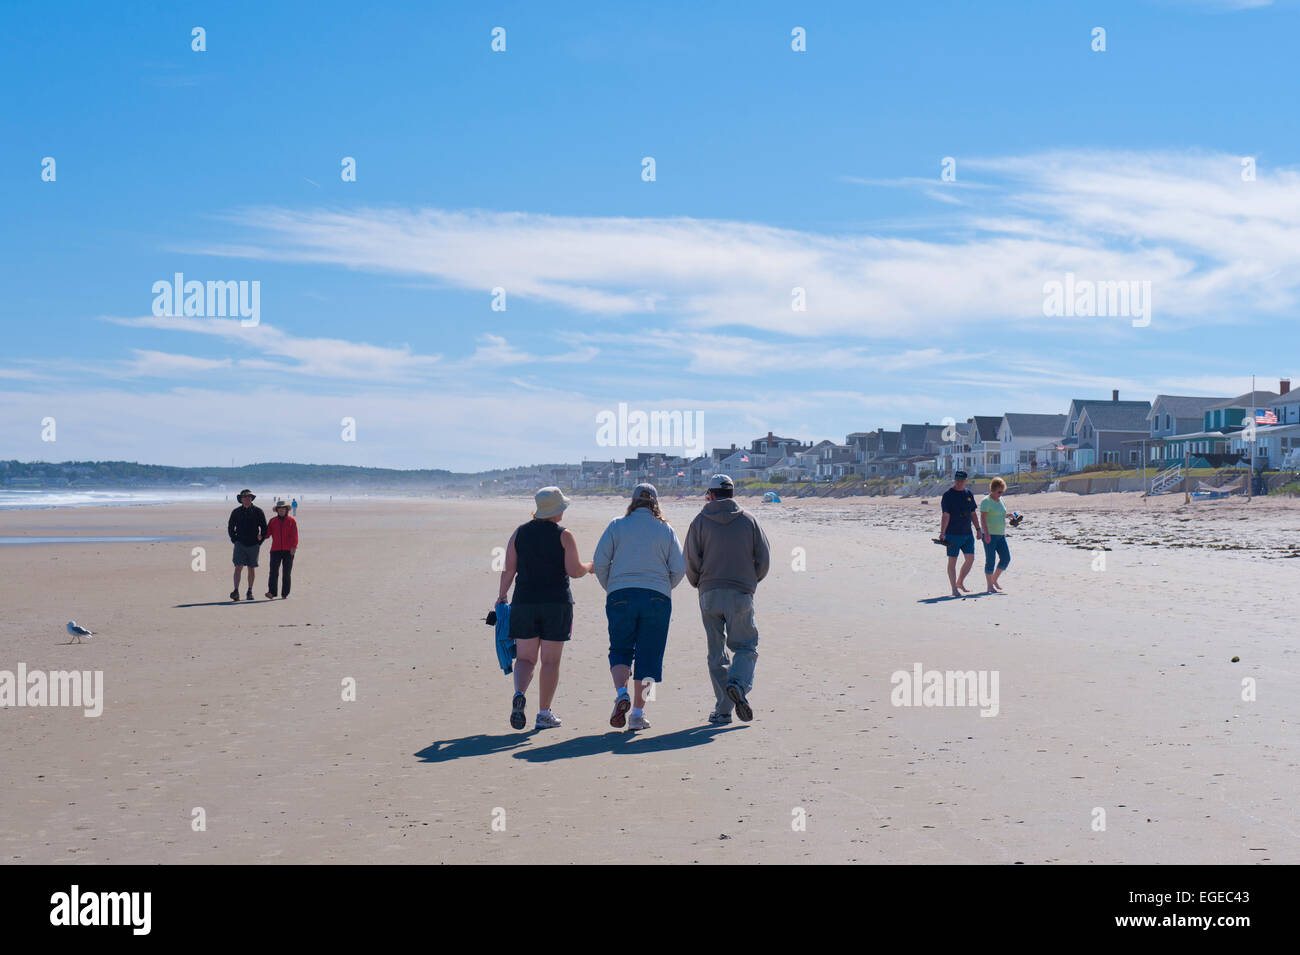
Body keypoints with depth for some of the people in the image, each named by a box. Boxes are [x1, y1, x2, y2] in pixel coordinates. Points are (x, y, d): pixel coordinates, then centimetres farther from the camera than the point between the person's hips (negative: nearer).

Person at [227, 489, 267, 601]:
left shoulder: (258, 511, 3)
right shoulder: (236, 512, 4)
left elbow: (264, 527, 7)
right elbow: (230, 527, 13)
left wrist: (260, 541, 2)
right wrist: (234, 540, 4)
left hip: (253, 544, 1)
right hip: (240, 544, 0)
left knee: (251, 569, 7)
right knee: (238, 567, -13)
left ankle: (249, 592, 18)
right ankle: (236, 591, -20)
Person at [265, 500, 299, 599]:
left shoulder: (291, 521, 6)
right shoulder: (273, 521, 13)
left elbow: (294, 535, -1)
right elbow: (267, 532, 8)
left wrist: (294, 546, -14)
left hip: (288, 550, -1)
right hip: (275, 550, 1)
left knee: (287, 573, 3)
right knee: (274, 571, -11)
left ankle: (284, 593, 9)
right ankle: (271, 593, -18)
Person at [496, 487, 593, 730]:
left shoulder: (519, 533, 5)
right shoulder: (564, 535, -4)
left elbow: (508, 569, 3)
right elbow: (574, 571, -8)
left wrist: (501, 596, 14)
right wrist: (589, 567, 13)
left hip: (524, 603, 2)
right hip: (557, 603, -2)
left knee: (525, 658, 8)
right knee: (550, 661, 7)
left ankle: (519, 694, -20)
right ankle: (544, 714, 9)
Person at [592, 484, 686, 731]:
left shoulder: (617, 526, 5)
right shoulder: (667, 530, 7)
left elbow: (600, 562, 0)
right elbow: (679, 569, 2)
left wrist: (610, 588, 14)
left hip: (620, 596, 0)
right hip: (657, 599, 0)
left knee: (619, 651, 12)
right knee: (648, 657, 7)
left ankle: (621, 692, -15)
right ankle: (637, 713, 5)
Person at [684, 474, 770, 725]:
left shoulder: (700, 521, 3)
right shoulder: (749, 520, 6)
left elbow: (692, 562, -2)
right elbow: (764, 559, 4)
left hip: (710, 594, 0)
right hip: (741, 594, 0)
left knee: (716, 653, 7)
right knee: (746, 647, 9)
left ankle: (723, 709, 4)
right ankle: (738, 684, -21)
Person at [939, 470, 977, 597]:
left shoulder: (968, 493, 10)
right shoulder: (948, 495, -8)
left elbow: (973, 513, 18)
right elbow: (945, 515, -14)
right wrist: (942, 532, -23)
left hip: (967, 533, 6)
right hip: (953, 533, -6)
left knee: (970, 558, 2)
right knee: (952, 561, 1)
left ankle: (960, 582, 22)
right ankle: (954, 589, 7)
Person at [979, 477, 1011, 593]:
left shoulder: (1000, 500, 14)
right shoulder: (986, 501, -11)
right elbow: (982, 518, -18)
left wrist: (1004, 532, 19)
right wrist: (986, 533, -26)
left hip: (1000, 535, 8)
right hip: (990, 535, -8)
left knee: (1006, 558, 3)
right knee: (990, 560, -5)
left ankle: (994, 580, 19)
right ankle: (990, 587, -1)